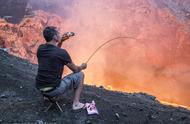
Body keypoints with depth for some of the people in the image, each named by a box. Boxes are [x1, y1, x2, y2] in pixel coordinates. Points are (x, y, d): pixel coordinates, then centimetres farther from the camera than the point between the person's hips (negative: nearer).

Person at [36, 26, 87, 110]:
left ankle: (47, 95, 33)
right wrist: (82, 67, 20)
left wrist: (61, 42, 13)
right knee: (80, 74, 8)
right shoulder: (62, 52, -16)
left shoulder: (40, 48, 1)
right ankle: (76, 103, 10)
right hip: (54, 90, -7)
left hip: (40, 88, 7)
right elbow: (75, 70, -2)